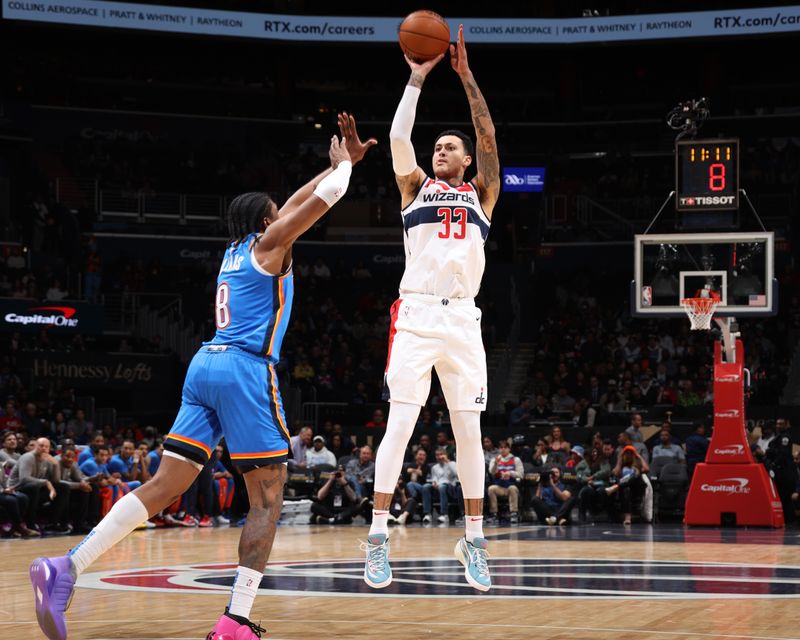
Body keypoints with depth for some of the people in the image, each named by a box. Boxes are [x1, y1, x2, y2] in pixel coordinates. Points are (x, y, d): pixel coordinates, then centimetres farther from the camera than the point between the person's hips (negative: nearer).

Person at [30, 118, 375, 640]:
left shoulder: (236, 249, 24)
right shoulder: (269, 243, 3)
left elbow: (295, 203, 36)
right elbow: (325, 198, 2)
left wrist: (345, 162, 40)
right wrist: (342, 164, 23)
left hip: (207, 365, 8)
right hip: (247, 370, -8)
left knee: (165, 486, 2)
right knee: (268, 498, -3)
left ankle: (65, 568, -13)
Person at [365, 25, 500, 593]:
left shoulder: (481, 193, 16)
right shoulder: (417, 187, 15)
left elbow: (488, 137, 3)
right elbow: (399, 136, 0)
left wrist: (466, 75, -2)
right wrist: (418, 78, -5)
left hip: (463, 318, 1)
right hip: (416, 315, -1)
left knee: (468, 430, 3)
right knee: (399, 424, -8)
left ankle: (475, 541, 9)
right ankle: (379, 537, -7)